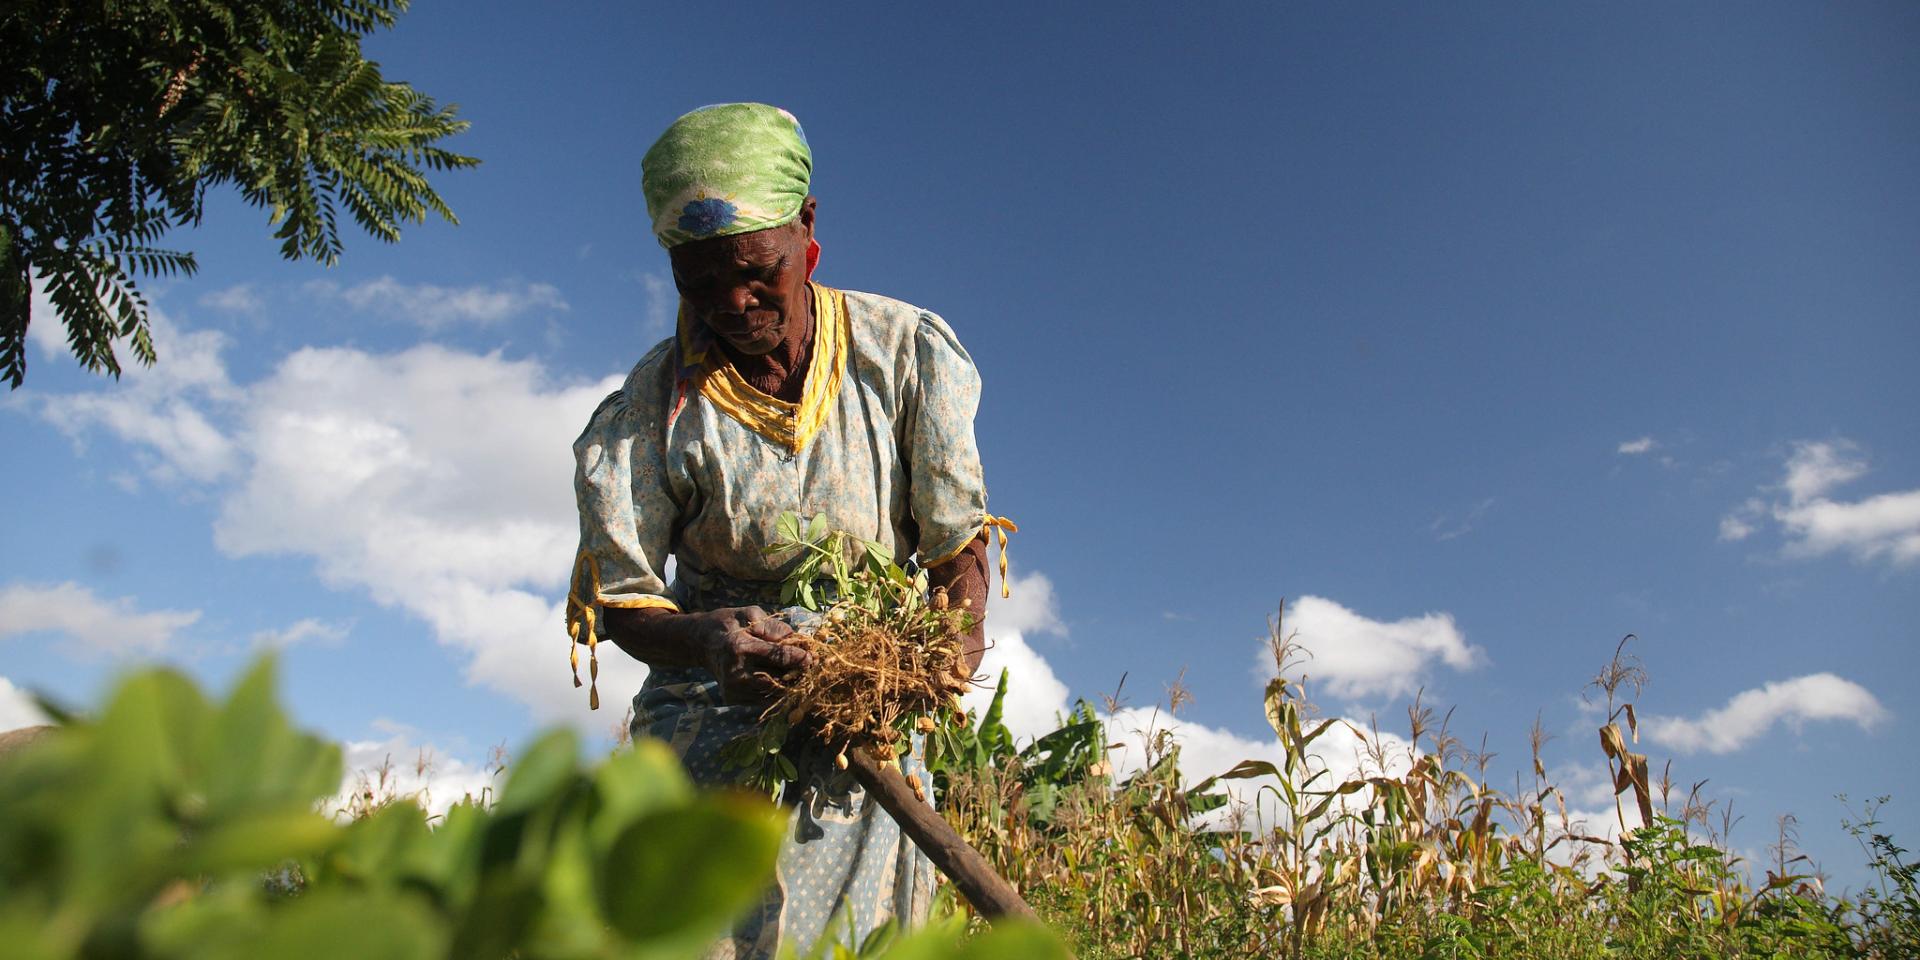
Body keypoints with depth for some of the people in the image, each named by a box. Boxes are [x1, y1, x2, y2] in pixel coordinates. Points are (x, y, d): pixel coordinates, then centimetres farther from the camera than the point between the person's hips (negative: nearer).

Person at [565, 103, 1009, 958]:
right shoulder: (653, 407, -10)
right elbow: (618, 598, -5)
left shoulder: (909, 351, -7)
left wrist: (955, 649, -22)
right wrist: (708, 639, -27)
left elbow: (960, 540, -3)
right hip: (711, 714, 0)